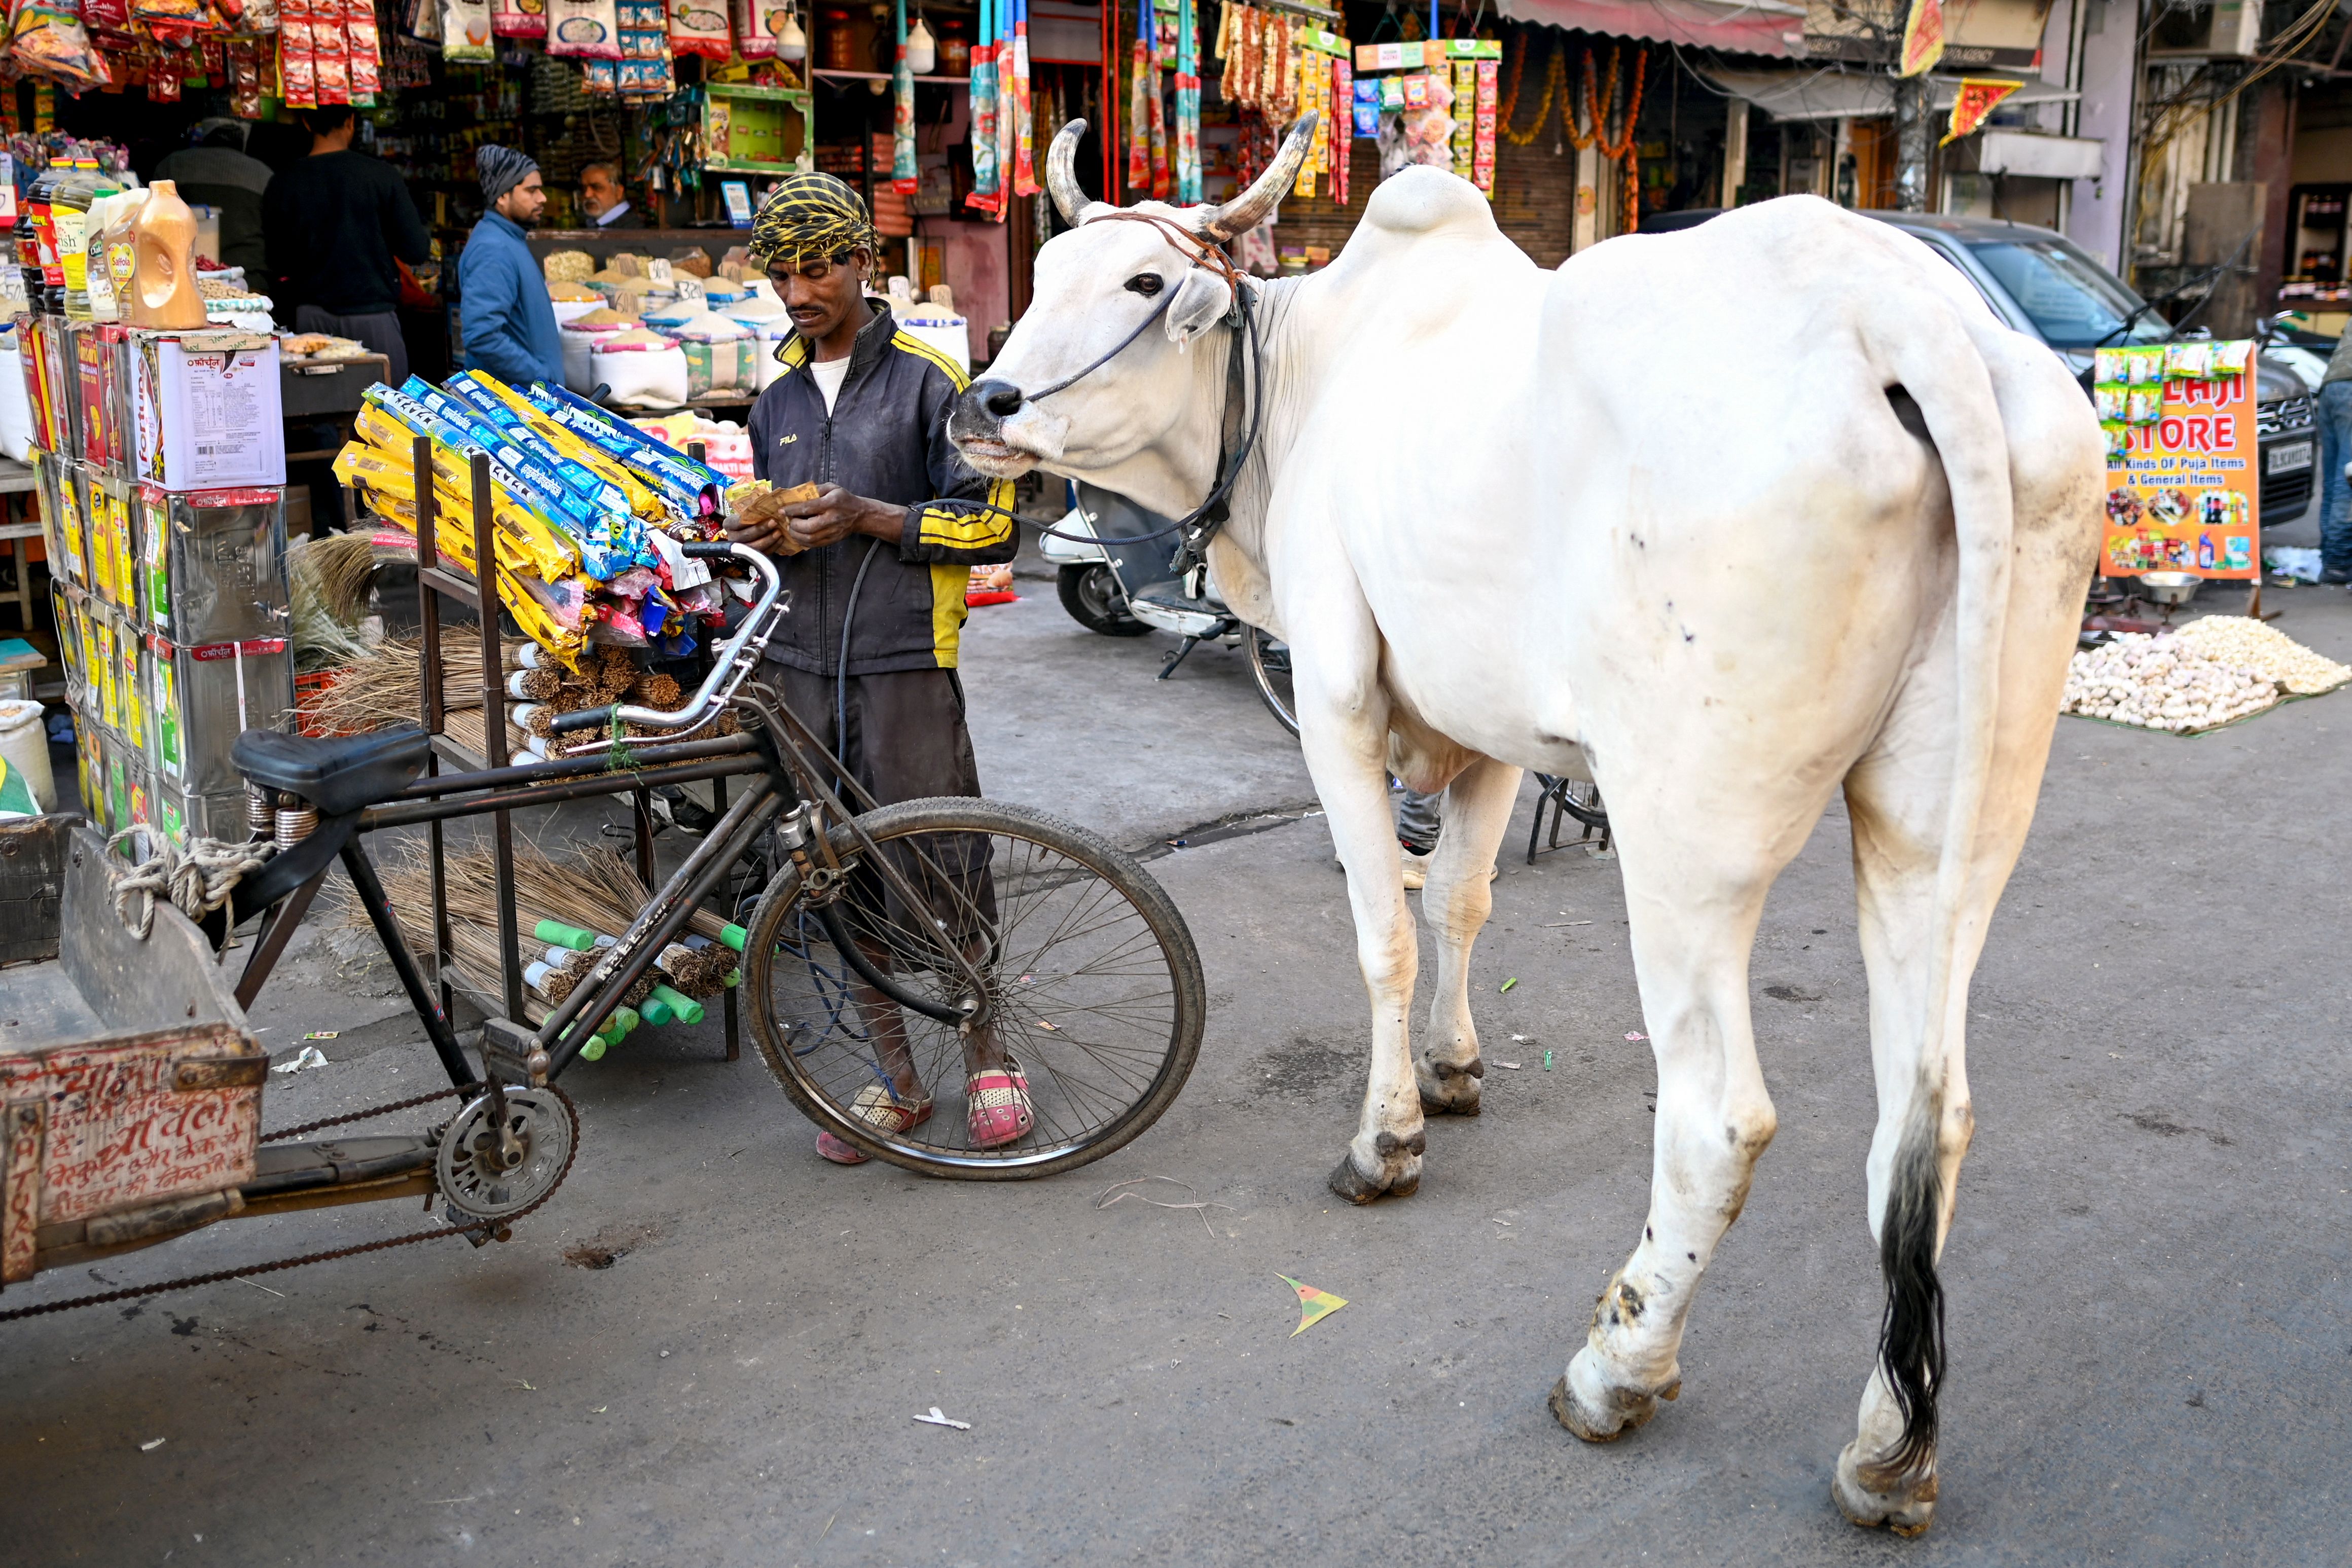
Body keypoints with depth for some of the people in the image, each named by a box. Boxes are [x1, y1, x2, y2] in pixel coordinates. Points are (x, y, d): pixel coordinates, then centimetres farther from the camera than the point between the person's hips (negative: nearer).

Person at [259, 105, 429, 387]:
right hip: (373, 314, -3)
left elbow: (279, 268, 8)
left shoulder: (281, 187, 1)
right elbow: (416, 251, -5)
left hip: (311, 317, 3)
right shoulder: (381, 175, -6)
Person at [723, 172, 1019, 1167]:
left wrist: (871, 516, -16)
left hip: (904, 666, -5)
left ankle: (988, 1057, 17)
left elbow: (993, 526, -5)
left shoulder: (926, 379, -1)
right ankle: (895, 1080, 19)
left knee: (944, 869, -3)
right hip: (801, 671, 6)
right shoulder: (777, 401, 17)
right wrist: (761, 537, 4)